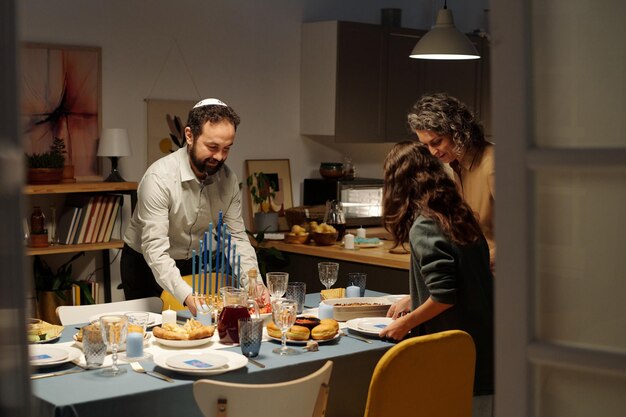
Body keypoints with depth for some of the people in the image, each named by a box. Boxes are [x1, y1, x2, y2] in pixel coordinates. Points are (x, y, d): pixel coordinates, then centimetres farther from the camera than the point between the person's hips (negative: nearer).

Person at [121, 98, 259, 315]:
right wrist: (188, 297, -45)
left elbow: (237, 238, -7)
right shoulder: (160, 178, -27)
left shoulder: (229, 180, -10)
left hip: (195, 266, 4)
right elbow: (155, 250, -32)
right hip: (147, 266, -4)